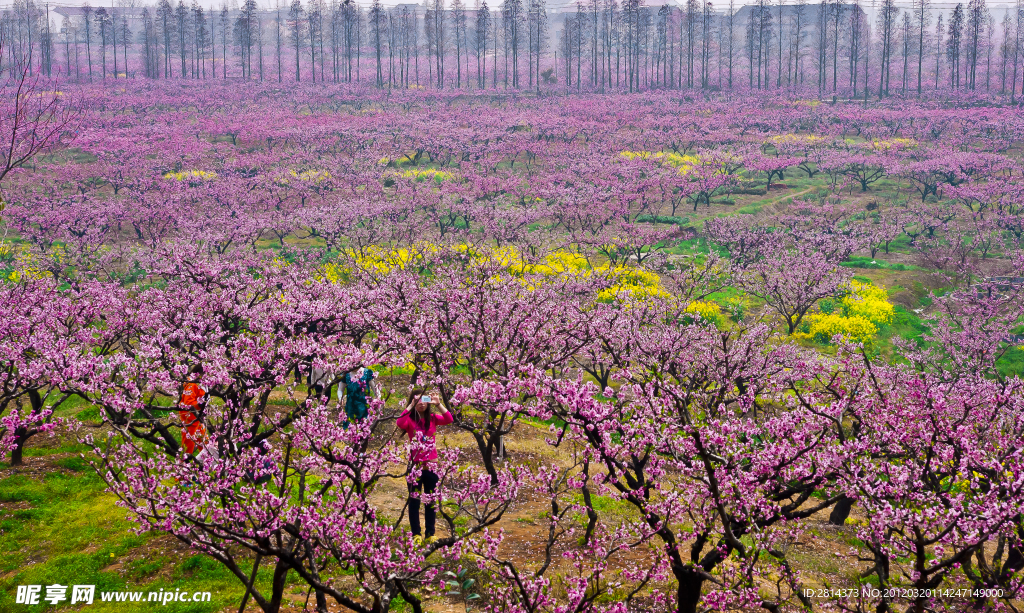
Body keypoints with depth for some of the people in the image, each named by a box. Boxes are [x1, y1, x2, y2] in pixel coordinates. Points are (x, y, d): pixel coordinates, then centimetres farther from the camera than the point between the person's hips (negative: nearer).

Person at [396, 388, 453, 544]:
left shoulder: (433, 418, 2)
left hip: (431, 464, 3)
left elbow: (449, 420, -14)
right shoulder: (410, 420, -6)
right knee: (414, 500, 3)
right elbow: (400, 423, -28)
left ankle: (430, 533, 20)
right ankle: (416, 534, 12)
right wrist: (411, 406, -28)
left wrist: (438, 404, -22)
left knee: (431, 500, 10)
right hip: (415, 464, -3)